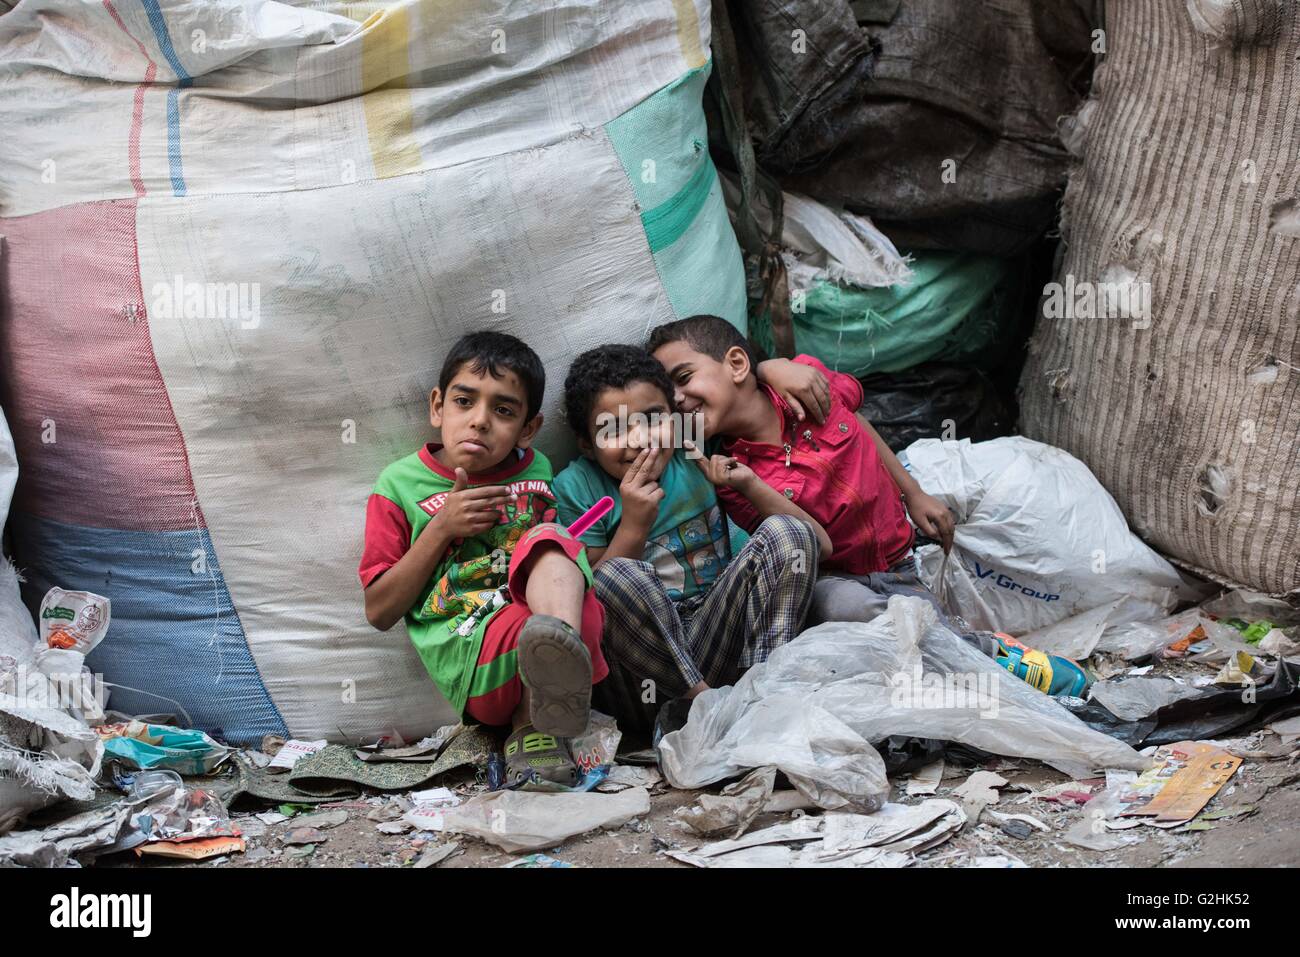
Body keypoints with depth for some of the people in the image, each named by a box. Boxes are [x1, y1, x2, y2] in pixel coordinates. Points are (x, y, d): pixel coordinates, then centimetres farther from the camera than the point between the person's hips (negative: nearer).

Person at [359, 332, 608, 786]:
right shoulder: (400, 485, 12)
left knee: (549, 538, -28)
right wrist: (441, 528, -2)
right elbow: (379, 612, 8)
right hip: (465, 648, -5)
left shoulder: (537, 471, 20)